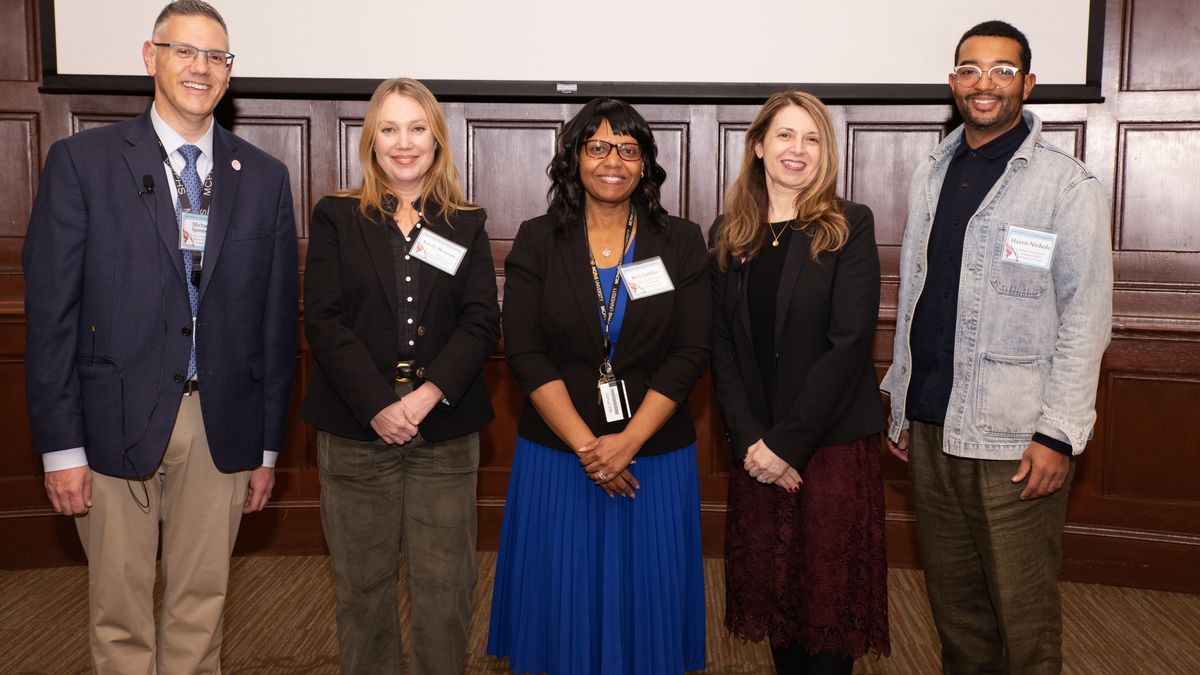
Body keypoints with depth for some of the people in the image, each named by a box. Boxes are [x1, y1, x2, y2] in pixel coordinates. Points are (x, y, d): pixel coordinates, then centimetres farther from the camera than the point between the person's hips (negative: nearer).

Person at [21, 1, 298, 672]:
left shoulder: (265, 177, 6)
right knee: (119, 614, 10)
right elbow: (50, 308, -3)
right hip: (116, 423, -1)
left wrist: (268, 444, 6)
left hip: (222, 429, 2)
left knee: (202, 604, 13)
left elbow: (278, 315, 7)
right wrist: (60, 445, -6)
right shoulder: (82, 161, -1)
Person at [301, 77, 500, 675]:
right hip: (356, 429, -1)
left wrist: (426, 396, -14)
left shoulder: (466, 225, 9)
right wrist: (378, 407, -14)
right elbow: (324, 320, -4)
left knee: (445, 586, 5)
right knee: (362, 583, 8)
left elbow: (482, 322, -1)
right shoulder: (336, 217, 5)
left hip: (445, 430, 1)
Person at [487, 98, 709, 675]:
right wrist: (584, 444, -14)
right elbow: (524, 352, -6)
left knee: (646, 599, 12)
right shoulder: (537, 242, 1)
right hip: (556, 452, 0)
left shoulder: (681, 243, 1)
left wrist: (627, 441, -15)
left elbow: (691, 353, -5)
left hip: (655, 453, 0)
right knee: (563, 598, 11)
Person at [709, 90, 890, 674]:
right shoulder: (728, 233, 7)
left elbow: (850, 341, -12)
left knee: (830, 593, 3)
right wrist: (749, 439, -9)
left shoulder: (849, 226, -4)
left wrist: (787, 442, -15)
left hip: (834, 443, -3)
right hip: (755, 447, 3)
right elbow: (721, 344, 4)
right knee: (771, 585, 12)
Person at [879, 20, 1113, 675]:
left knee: (1023, 613, 2)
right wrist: (901, 409, 14)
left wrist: (1058, 435, -14)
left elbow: (1086, 319, -9)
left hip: (1013, 440, -5)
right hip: (929, 428, 5)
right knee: (951, 597, 15)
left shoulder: (1068, 185, -5)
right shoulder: (930, 176, 12)